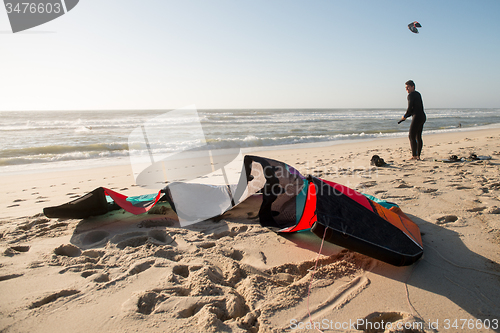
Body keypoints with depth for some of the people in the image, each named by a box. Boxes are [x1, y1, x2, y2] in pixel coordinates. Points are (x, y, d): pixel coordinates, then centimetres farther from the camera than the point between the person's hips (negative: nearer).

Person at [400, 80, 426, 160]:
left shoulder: (411, 95, -9)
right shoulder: (418, 94, 18)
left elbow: (410, 108, -13)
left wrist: (405, 116, 4)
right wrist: (406, 116, 18)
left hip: (417, 117, -10)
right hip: (422, 117, 10)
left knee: (411, 136, -7)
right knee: (418, 137, 12)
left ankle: (414, 155, -8)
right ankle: (418, 156, 16)